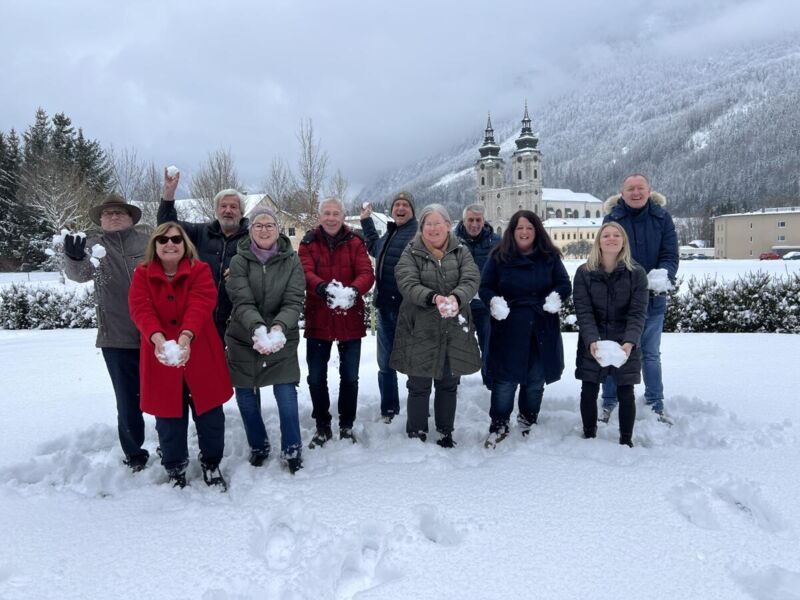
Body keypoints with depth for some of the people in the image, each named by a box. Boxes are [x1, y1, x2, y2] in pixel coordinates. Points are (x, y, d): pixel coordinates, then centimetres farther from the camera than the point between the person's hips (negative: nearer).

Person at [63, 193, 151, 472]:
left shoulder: (147, 242, 3)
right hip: (117, 337, 0)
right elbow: (79, 273, -15)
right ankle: (135, 454, 25)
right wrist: (74, 258, -38)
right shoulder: (93, 244, 3)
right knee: (128, 399, 8)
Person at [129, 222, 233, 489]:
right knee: (169, 417, 10)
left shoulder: (200, 270, -4)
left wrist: (185, 337, -37)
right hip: (161, 356, 1)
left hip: (200, 356, -1)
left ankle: (211, 464, 30)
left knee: (210, 413, 8)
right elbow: (141, 309, -14)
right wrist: (158, 337, -34)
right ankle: (175, 469, 31)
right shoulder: (142, 274, 0)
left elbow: (201, 305, -19)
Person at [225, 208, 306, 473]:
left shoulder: (291, 260, -4)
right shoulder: (239, 261, -5)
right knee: (247, 398, 11)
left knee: (287, 397, -5)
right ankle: (258, 447, 35)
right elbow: (242, 303, -17)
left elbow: (294, 301, -12)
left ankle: (291, 450, 17)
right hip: (244, 340, 1)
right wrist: (258, 327, -37)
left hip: (282, 340, -1)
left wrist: (279, 326, -33)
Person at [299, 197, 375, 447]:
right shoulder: (308, 243, 2)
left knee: (350, 376, 10)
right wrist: (321, 287, -36)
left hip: (350, 319, 0)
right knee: (316, 377, 7)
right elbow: (305, 272, -14)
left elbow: (366, 273, -10)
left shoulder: (355, 243, 2)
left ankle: (347, 425, 28)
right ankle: (322, 426, 26)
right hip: (318, 320, 0)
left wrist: (354, 290, -33)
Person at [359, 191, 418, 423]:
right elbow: (374, 247, 39)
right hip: (385, 307, 8)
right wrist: (366, 221, 38)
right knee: (385, 363, 16)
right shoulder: (389, 234, 17)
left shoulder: (418, 234, -10)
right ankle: (389, 409, 30)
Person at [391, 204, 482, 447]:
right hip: (420, 330, -2)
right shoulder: (411, 253, 0)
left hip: (455, 329, 2)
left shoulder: (461, 252, 7)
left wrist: (456, 297, -30)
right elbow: (407, 284, -15)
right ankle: (416, 434, 23)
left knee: (449, 384, 14)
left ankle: (446, 432, 31)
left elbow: (472, 279, -8)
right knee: (419, 386, 6)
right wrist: (433, 297, -33)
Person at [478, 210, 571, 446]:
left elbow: (564, 284, 9)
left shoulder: (550, 257, 6)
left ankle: (528, 421, 32)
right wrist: (493, 301, -16)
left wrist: (556, 297, -13)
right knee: (505, 380, -2)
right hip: (508, 328, -2)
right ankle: (498, 425, 15)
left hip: (542, 330, 2)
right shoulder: (499, 257, 2)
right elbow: (485, 286, 4)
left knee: (536, 380, 12)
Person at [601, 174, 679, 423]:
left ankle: (656, 405, 28)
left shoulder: (662, 218, -2)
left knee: (651, 355, 15)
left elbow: (670, 256, -4)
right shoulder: (612, 218, -6)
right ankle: (609, 404, 22)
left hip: (652, 299, 1)